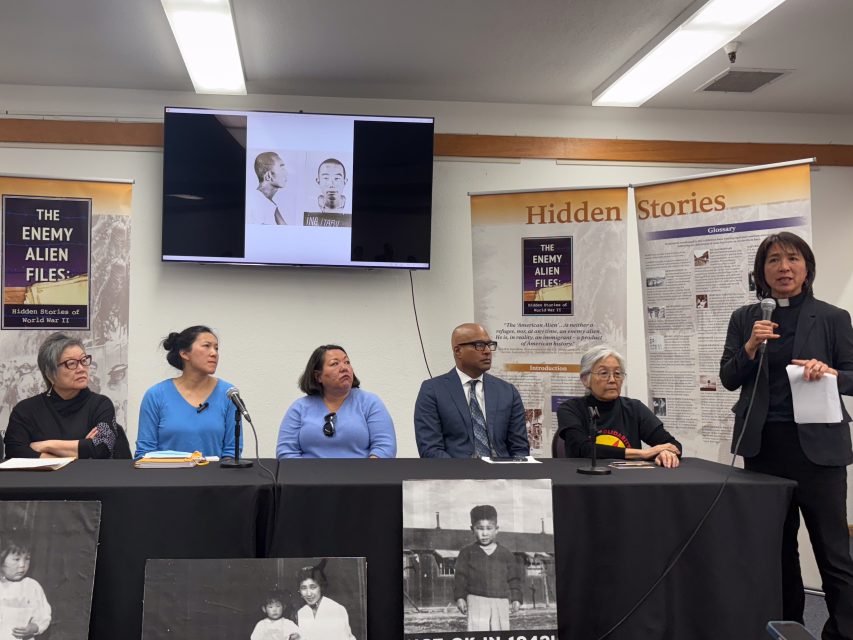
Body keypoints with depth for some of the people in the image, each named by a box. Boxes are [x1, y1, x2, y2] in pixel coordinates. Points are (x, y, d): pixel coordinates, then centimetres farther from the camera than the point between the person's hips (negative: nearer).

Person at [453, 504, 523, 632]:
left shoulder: (505, 554, 9)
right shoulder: (467, 553, 5)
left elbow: (514, 578, 13)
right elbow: (460, 576, 4)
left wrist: (516, 598, 5)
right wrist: (460, 597, -4)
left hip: (501, 601, 2)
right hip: (477, 600, -2)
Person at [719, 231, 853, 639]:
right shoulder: (744, 319, 6)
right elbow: (728, 379, 5)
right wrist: (751, 347, -12)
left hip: (817, 445, -3)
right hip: (763, 445, 3)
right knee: (777, 547, 15)